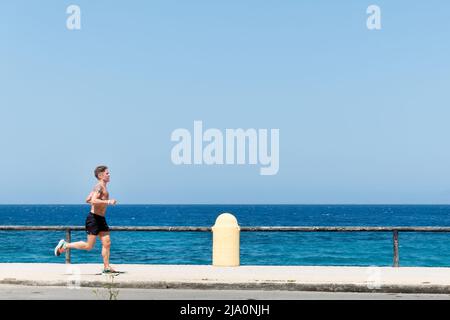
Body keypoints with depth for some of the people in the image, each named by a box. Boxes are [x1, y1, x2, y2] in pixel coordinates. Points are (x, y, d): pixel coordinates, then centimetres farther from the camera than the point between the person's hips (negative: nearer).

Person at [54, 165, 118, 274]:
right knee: (89, 246, -5)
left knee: (107, 243, 3)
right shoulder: (99, 186, -13)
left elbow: (87, 200, 23)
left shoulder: (101, 187, 17)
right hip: (93, 218, -10)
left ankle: (106, 267, 5)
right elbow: (93, 201, -28)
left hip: (101, 219, 10)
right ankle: (65, 245, 9)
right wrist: (108, 202, -26)